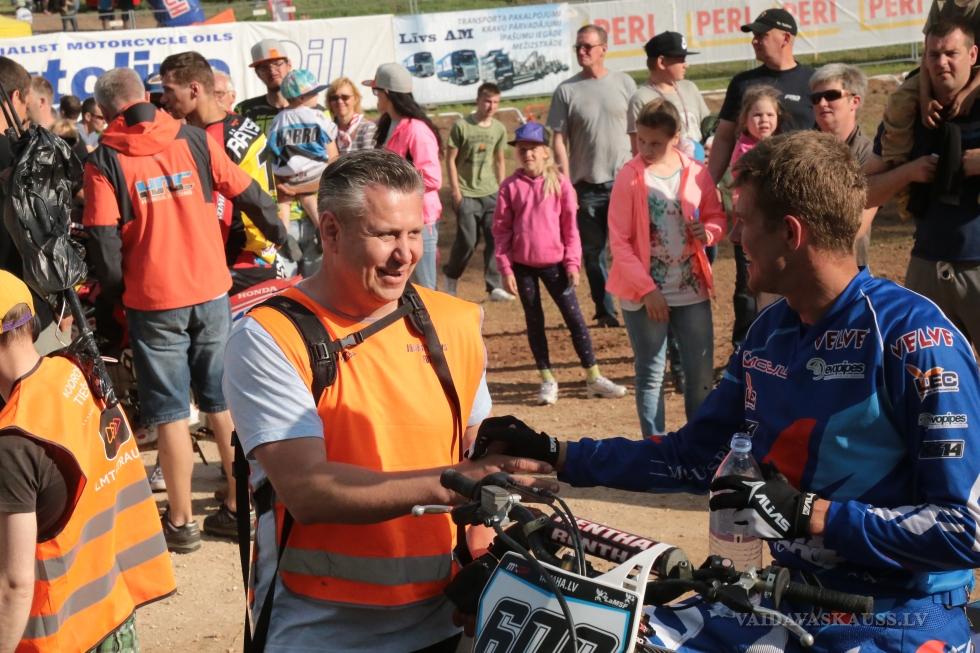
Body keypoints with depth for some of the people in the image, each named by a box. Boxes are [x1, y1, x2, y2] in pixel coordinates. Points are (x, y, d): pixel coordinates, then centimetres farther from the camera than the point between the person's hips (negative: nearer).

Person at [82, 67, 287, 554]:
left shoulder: (104, 161, -6)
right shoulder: (195, 141, 1)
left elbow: (103, 241, -10)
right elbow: (249, 196, 4)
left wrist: (115, 294, 5)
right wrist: (282, 238, 20)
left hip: (152, 300, -2)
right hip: (211, 291, 3)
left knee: (170, 413, 7)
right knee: (224, 402, 16)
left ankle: (182, 522, 13)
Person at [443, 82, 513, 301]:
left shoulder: (499, 129, 4)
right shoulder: (461, 126, -9)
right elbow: (450, 159, -6)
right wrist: (455, 191, -10)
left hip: (491, 194, 4)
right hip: (467, 195, -4)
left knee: (495, 238, -3)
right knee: (467, 242, -2)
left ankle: (494, 287, 4)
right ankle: (451, 275, 22)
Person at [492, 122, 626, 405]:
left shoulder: (559, 182, -2)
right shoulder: (510, 186, -1)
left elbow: (570, 225, 1)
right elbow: (501, 229, 0)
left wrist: (572, 262, -3)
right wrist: (505, 268, -4)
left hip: (555, 262, -1)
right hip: (523, 265, 1)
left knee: (574, 317, 1)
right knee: (534, 321, 8)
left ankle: (593, 378, 8)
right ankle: (547, 380, 16)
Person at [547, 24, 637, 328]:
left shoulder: (624, 83, 3)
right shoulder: (566, 91, -1)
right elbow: (559, 139, -2)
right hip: (587, 186, 0)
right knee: (593, 253, 6)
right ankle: (604, 311, 16)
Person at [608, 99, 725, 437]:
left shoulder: (697, 173, -1)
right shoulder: (629, 177, -8)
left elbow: (717, 218, 12)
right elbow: (619, 242, -8)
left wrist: (707, 232, -13)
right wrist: (646, 289, -15)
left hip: (692, 290, 3)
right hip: (643, 293, -3)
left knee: (701, 373, 9)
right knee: (650, 374, 4)